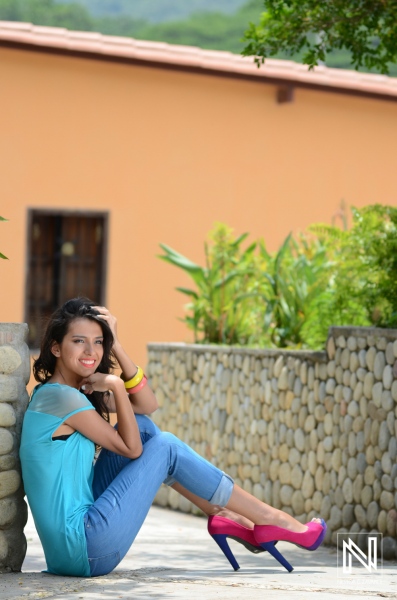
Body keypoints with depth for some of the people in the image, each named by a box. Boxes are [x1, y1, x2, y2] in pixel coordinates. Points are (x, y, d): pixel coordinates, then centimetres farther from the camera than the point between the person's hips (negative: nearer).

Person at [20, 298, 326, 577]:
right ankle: (271, 519, 8)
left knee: (143, 427, 10)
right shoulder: (60, 397, -15)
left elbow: (147, 405, 10)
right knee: (165, 448, -2)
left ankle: (224, 516, 12)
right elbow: (131, 448, -8)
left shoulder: (72, 392, 13)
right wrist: (116, 386, -6)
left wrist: (115, 345, 1)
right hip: (83, 550, -9)